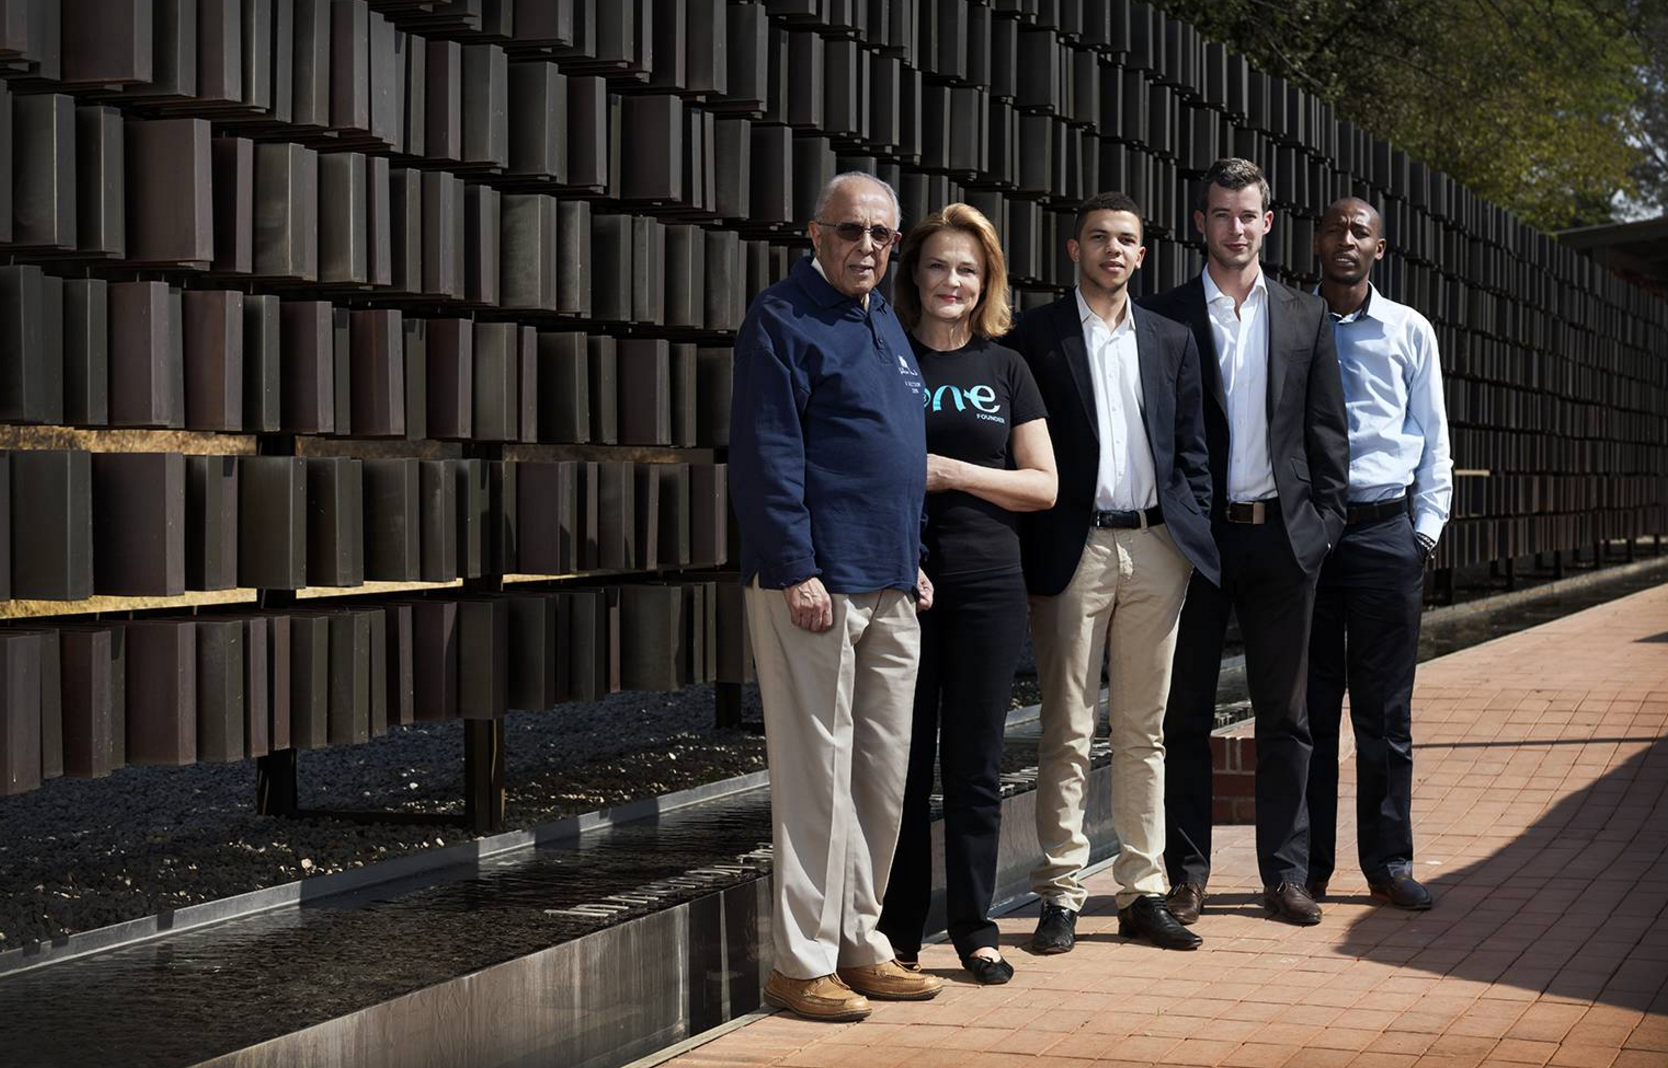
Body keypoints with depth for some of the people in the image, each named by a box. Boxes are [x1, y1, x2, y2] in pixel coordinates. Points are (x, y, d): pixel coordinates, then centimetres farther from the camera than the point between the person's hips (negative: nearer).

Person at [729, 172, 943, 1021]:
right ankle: (802, 962, 1)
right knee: (818, 773, -6)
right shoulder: (783, 321, -7)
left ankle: (859, 945, 20)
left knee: (883, 774, 11)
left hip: (890, 592, 8)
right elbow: (767, 457, -14)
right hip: (816, 585, -8)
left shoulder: (886, 326, 19)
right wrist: (795, 571, -19)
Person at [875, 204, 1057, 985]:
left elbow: (1042, 485, 6)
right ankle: (899, 930, 9)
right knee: (903, 759, 1)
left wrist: (953, 472, -8)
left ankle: (974, 925, 14)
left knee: (975, 761, 5)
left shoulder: (1004, 369, 9)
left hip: (986, 583, 1)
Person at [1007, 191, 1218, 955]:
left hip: (1155, 548, 4)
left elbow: (1190, 453, 15)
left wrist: (1195, 538, 4)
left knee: (1143, 731, 8)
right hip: (1074, 549, -4)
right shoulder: (1035, 336, 1)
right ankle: (1060, 896, 4)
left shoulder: (1171, 342, 14)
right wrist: (1026, 554, -7)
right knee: (1067, 732, -1)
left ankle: (1142, 893, 13)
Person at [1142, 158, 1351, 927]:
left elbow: (1327, 429, 10)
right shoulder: (1164, 316, 3)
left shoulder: (1306, 317, 10)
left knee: (1284, 716, 6)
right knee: (1186, 714, 4)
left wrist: (1324, 520, 1)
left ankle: (1285, 872, 13)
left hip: (1282, 537, 2)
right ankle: (1187, 872, 11)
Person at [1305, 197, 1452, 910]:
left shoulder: (1409, 331, 9)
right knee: (1307, 706, 1)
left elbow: (1433, 436, 12)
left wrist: (1427, 526, 3)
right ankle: (1308, 865, 8)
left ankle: (1388, 862, 11)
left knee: (1384, 711, 3)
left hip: (1384, 530, 0)